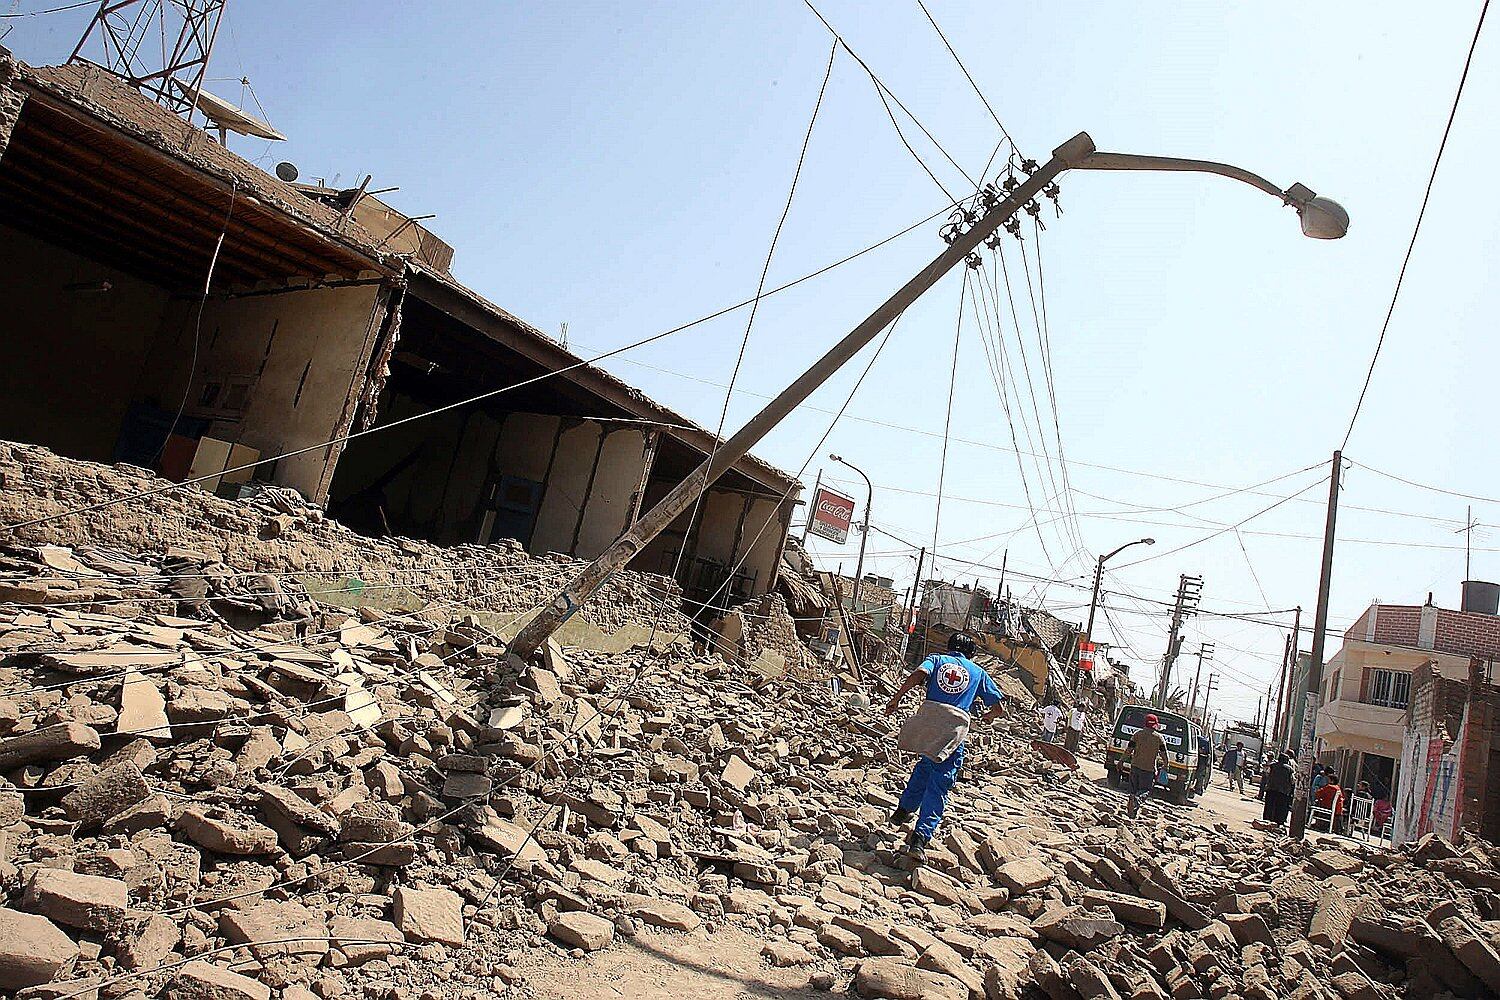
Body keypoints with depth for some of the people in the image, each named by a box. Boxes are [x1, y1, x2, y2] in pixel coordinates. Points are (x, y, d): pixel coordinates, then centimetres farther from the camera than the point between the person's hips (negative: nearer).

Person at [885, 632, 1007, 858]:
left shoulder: (937, 659, 16)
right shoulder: (978, 671, 20)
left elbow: (918, 674, -8)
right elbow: (1000, 707, 19)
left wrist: (896, 699, -4)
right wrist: (987, 717, 40)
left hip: (926, 723, 1)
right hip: (954, 732, -1)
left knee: (925, 765, 30)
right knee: (938, 786, 4)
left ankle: (904, 810, 34)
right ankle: (921, 835, -9)